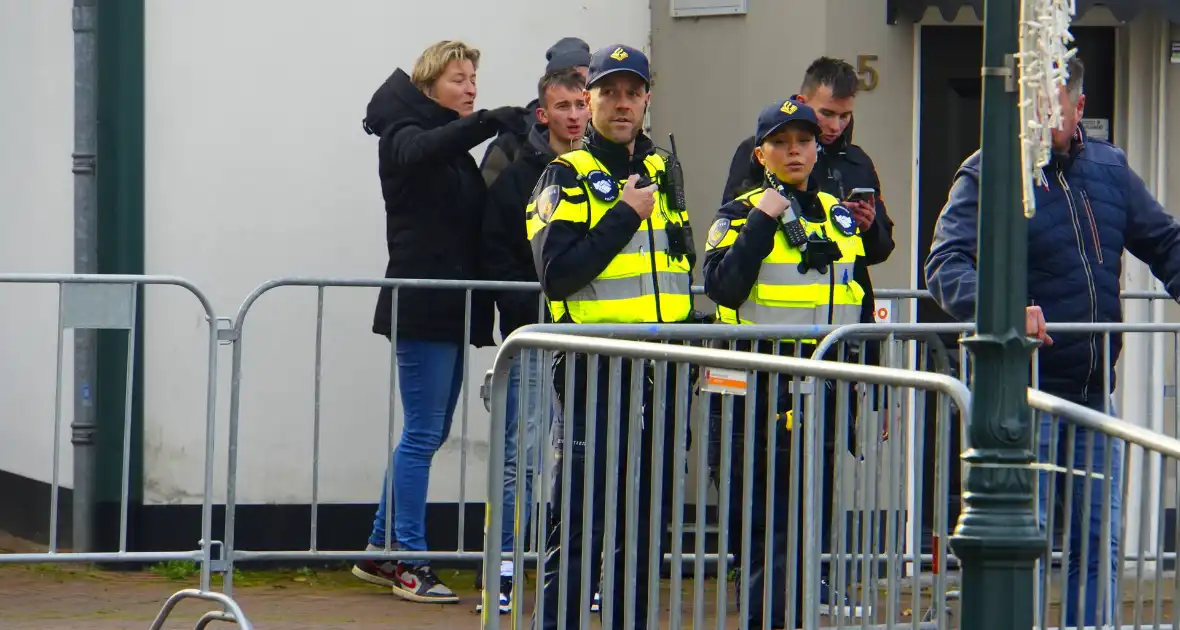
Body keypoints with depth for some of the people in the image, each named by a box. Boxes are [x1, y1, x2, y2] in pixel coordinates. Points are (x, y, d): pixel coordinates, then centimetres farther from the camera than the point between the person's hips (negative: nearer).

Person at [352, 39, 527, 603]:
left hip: (449, 309, 9)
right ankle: (410, 564, -3)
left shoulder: (456, 149, 20)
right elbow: (420, 150, -31)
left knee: (428, 433, 12)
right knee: (423, 435, -7)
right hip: (421, 308, -9)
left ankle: (380, 552, 20)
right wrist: (491, 122, -41)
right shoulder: (404, 135, -6)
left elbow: (482, 222, 15)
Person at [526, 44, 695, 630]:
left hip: (661, 370, 6)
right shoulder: (567, 177, -4)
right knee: (581, 520, -6)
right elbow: (556, 275, -17)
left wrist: (688, 347, 12)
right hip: (597, 370, -6)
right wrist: (624, 216, -16)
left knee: (649, 516, 10)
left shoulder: (662, 171, 15)